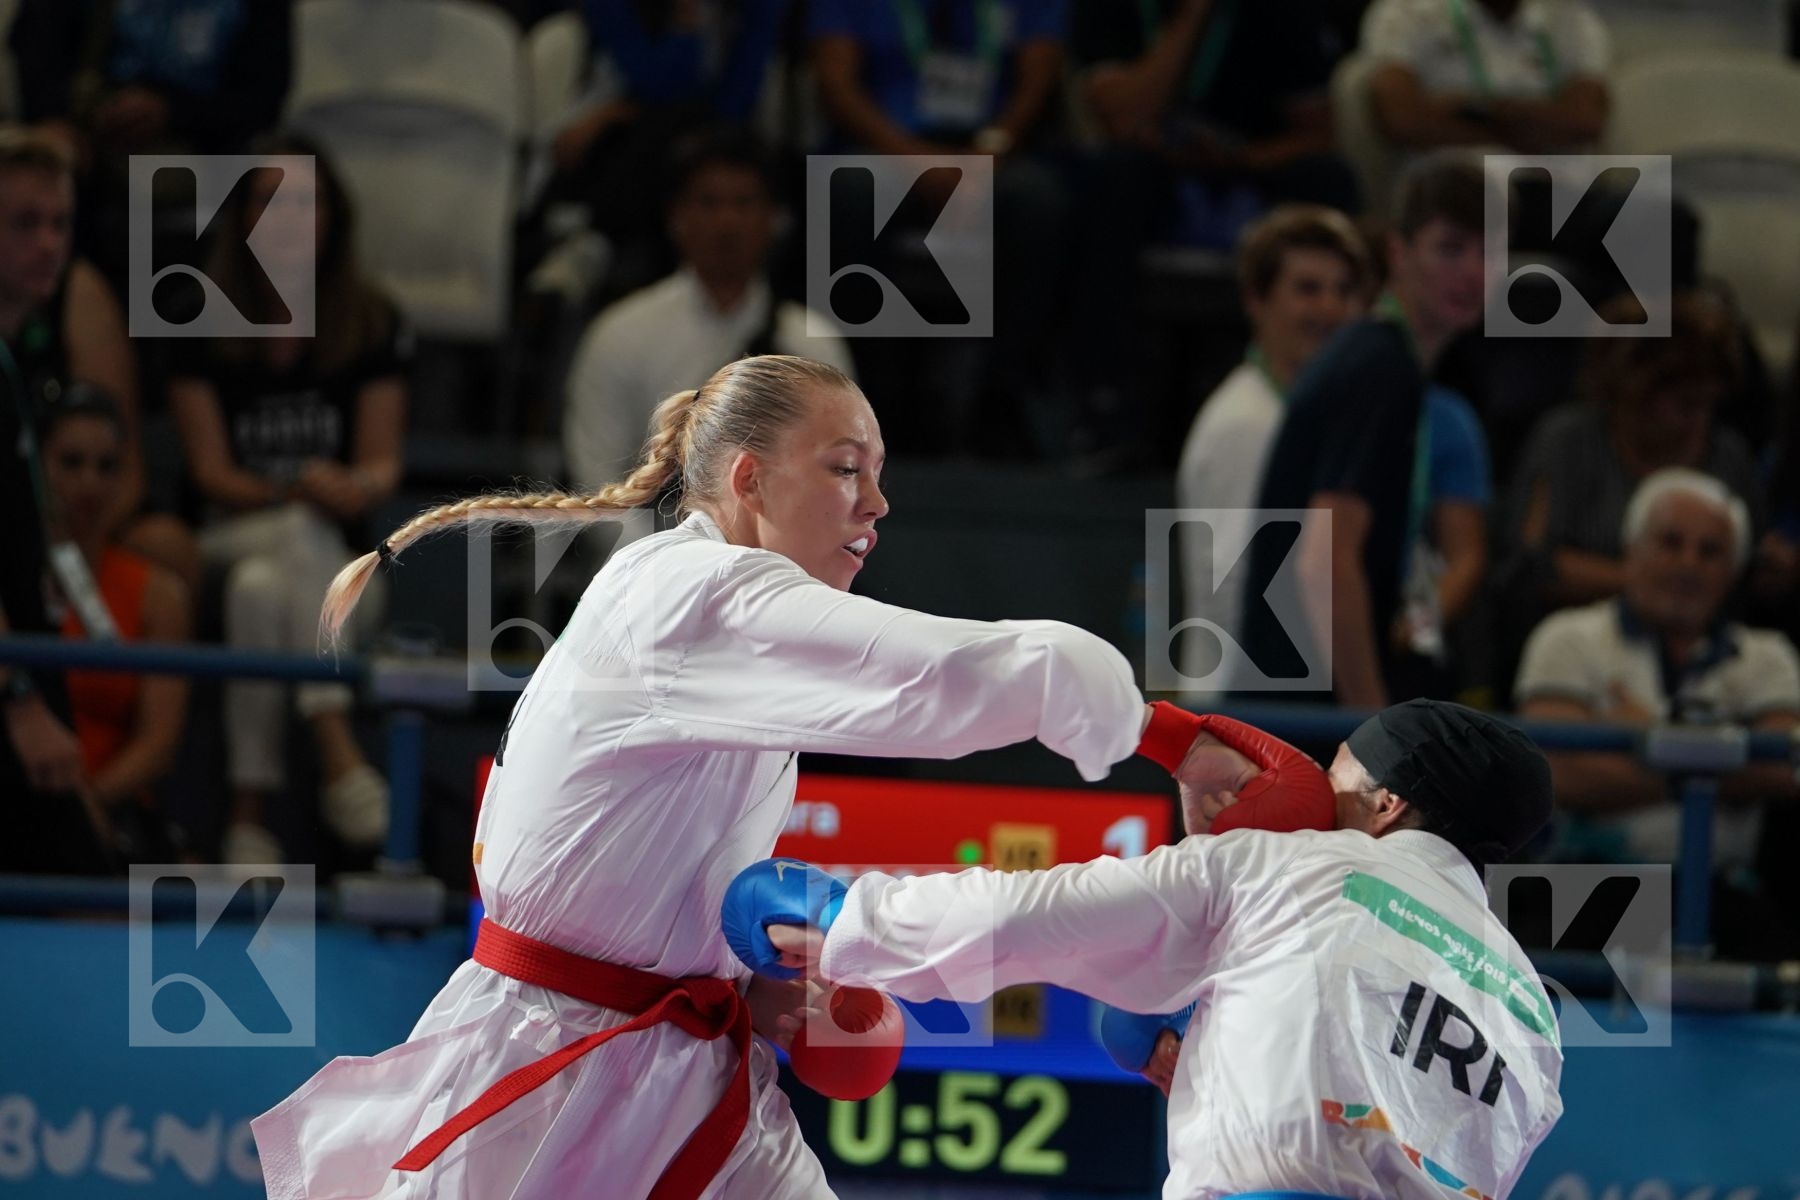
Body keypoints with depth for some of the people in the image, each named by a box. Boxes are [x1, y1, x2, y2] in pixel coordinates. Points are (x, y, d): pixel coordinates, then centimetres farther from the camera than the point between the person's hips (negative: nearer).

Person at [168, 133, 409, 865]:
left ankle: (250, 817, -43)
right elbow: (210, 470, -2)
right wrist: (300, 495, -20)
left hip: (336, 552, 1)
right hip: (228, 537, -1)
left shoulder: (373, 325, 7)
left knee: (261, 588, -36)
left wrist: (358, 486, -22)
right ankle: (339, 757, -47)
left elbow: (382, 462, 4)